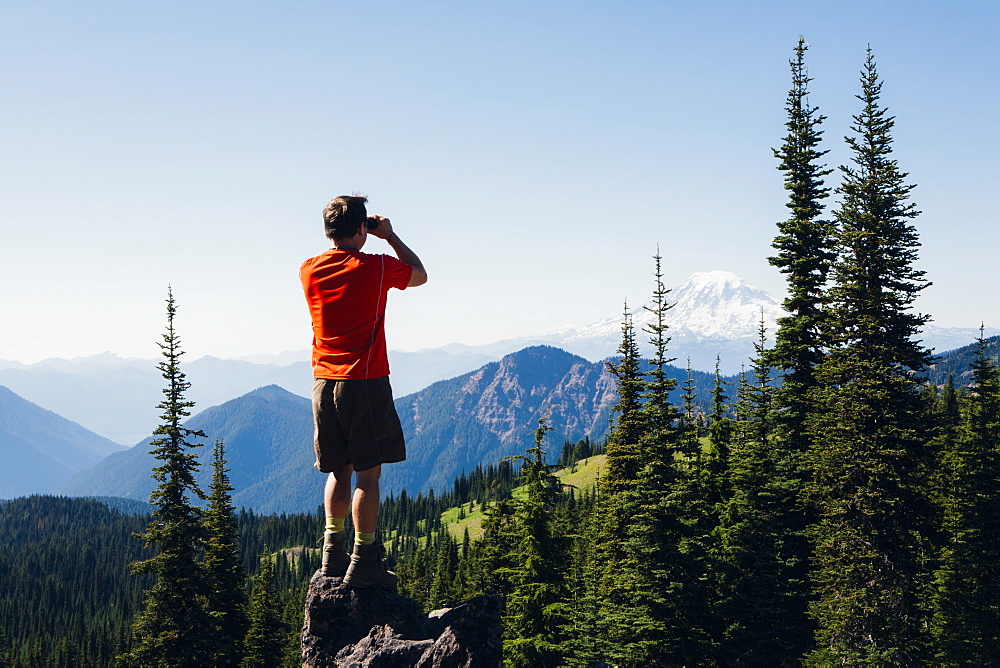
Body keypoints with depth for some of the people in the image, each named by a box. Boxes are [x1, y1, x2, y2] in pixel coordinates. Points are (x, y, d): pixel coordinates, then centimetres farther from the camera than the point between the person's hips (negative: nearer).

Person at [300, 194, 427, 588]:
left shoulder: (309, 271, 4)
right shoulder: (376, 268, -9)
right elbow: (420, 274, 11)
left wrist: (341, 241, 23)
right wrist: (390, 235, 16)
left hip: (324, 383, 6)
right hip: (365, 382, -5)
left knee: (339, 470, 15)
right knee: (368, 473, -2)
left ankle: (333, 552, 14)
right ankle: (363, 562, -2)